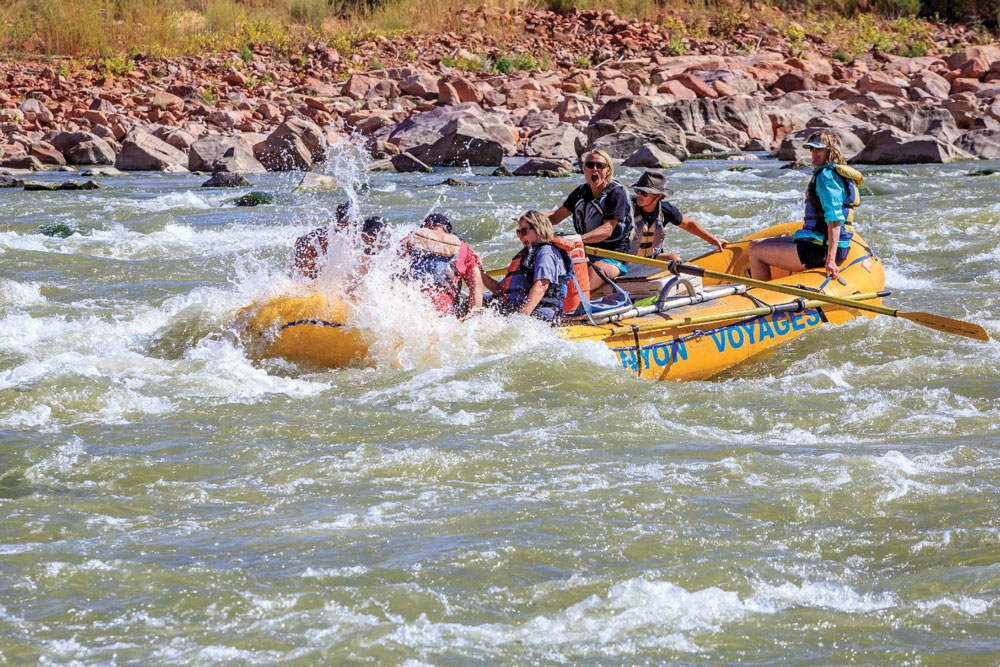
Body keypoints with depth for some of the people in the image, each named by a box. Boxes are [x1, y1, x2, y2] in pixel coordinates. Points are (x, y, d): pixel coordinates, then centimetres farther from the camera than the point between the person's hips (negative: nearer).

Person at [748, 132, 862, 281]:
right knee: (755, 244, 17)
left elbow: (835, 220, -25)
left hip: (821, 252, -11)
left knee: (756, 252, -9)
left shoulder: (827, 176, -15)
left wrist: (830, 260, -31)